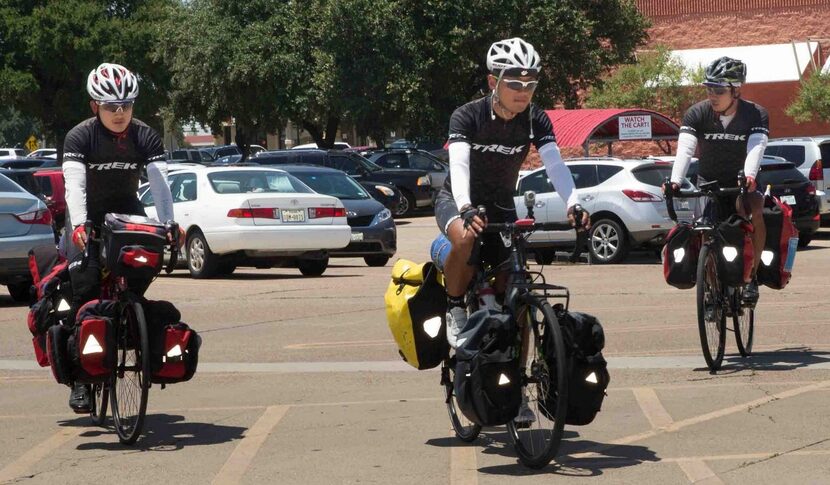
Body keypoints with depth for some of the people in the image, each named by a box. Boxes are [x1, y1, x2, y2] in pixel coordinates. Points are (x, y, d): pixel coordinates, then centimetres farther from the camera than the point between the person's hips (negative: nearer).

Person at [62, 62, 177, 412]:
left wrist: (168, 224, -36)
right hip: (87, 218, -2)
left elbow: (159, 182, -20)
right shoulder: (80, 136, -16)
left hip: (127, 214, 2)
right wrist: (78, 225, -45)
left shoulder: (145, 137, -9)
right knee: (85, 286, -15)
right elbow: (74, 184, -29)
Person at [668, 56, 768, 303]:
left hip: (743, 183, -2)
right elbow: (685, 149, -28)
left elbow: (756, 148, -33)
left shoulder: (756, 115, -17)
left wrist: (749, 176, -54)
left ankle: (751, 277, -21)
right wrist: (675, 181, -46)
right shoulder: (697, 114, -14)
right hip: (709, 183, 2)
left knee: (754, 212, -31)